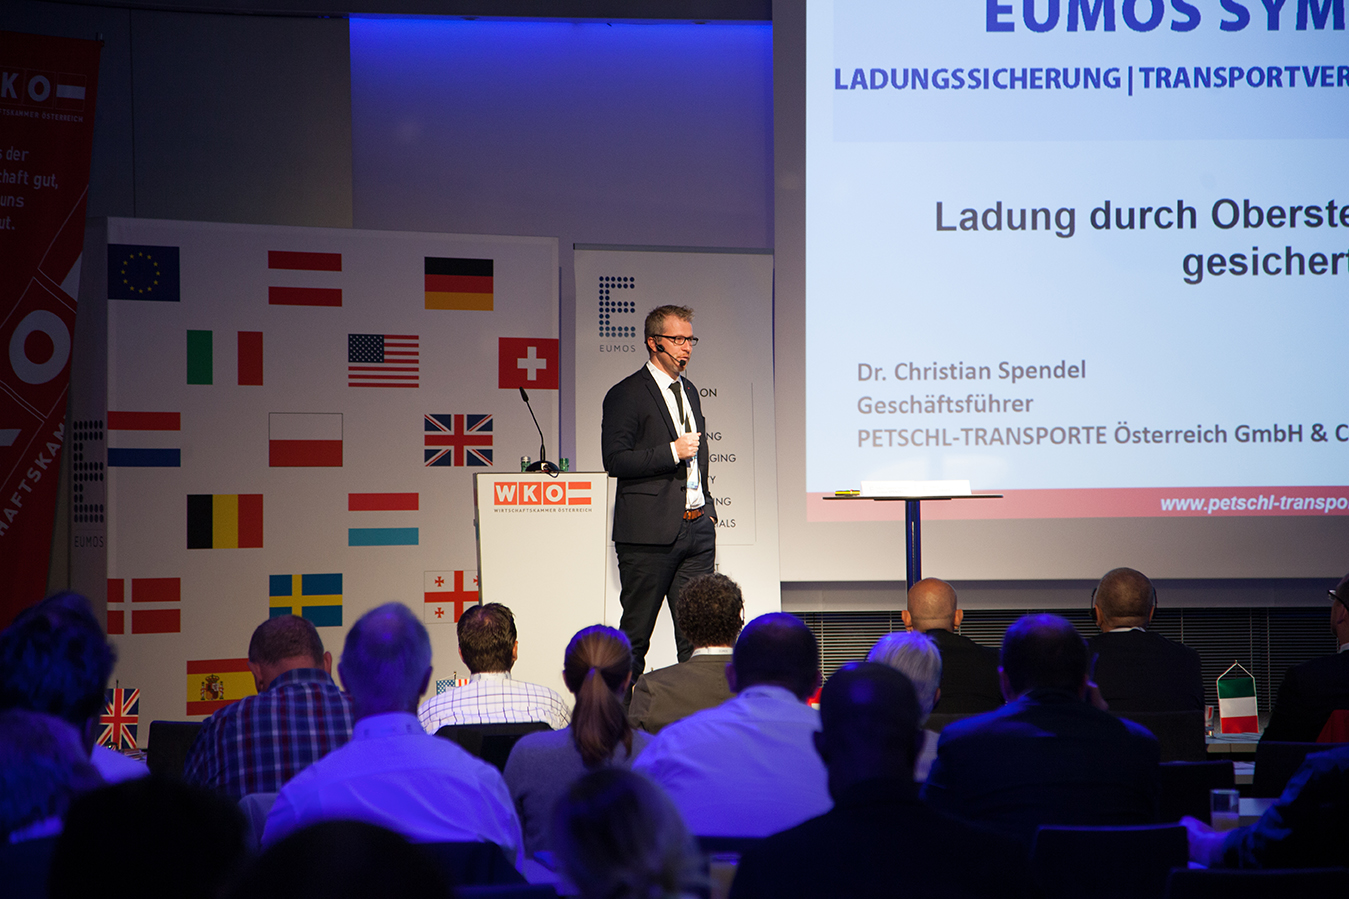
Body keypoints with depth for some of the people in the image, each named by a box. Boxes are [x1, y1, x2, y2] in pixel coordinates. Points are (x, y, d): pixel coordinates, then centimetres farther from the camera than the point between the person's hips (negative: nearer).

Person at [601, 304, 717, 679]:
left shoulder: (689, 391, 18)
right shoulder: (626, 394, -6)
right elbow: (615, 461, -13)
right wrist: (672, 451, -19)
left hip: (697, 527, 7)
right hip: (650, 531, -7)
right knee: (636, 632, 0)